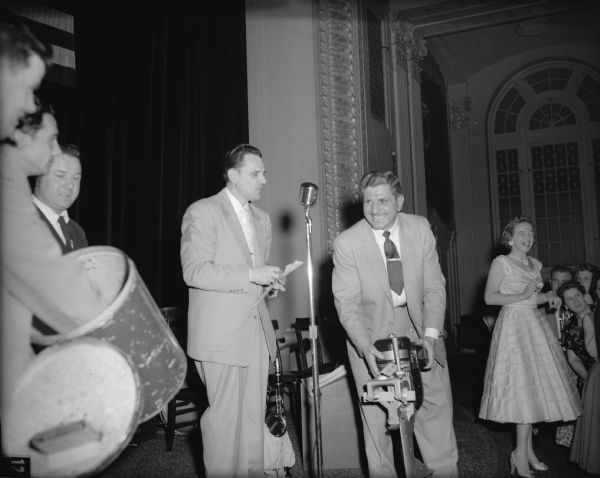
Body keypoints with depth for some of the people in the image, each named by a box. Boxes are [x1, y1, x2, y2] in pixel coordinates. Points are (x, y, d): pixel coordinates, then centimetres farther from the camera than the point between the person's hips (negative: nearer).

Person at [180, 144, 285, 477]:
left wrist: (269, 280, 5)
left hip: (257, 330, 6)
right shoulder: (202, 212, -6)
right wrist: (250, 275, -19)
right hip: (220, 333, -6)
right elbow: (194, 271, -16)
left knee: (254, 414, 10)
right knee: (225, 415, 0)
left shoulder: (262, 219, 17)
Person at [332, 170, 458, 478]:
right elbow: (346, 303, -16)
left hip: (417, 325, 3)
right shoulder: (346, 242, -17)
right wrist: (365, 347, -28)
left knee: (437, 400, 5)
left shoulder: (420, 228, -9)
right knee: (375, 412, 2)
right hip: (371, 330, -2)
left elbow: (434, 287, -7)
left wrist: (430, 335, -19)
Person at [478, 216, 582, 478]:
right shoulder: (501, 262, -6)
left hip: (536, 324, 7)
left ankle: (526, 450, 17)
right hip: (514, 325, -7)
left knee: (533, 387, 7)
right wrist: (522, 295, -18)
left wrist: (548, 297, 4)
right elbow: (489, 297, -13)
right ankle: (521, 453, 1)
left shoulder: (535, 264, 15)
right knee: (525, 387, -8)